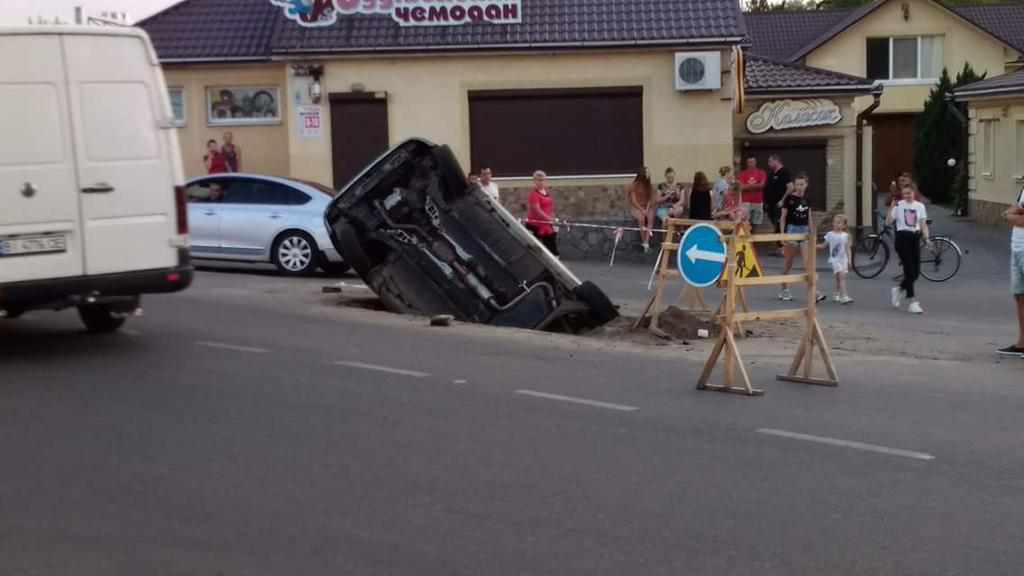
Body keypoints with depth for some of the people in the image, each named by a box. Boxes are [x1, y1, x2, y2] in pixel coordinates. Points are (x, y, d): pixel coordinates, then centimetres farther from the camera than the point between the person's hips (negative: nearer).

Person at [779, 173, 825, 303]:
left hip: (804, 230, 3)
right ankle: (784, 290, 20)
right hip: (792, 230, -3)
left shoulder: (807, 199, 7)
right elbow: (783, 217, -4)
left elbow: (809, 217, 14)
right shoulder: (790, 198, -6)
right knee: (788, 262, 7)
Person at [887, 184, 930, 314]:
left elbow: (923, 224, 10)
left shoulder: (920, 206, 9)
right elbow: (888, 222, -7)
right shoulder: (898, 205, -1)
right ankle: (912, 302, -3)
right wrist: (891, 208, -18)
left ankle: (899, 289, 29)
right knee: (909, 270, -8)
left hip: (915, 238, 4)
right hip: (902, 238, -4)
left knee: (916, 272, 2)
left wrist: (927, 238, -4)